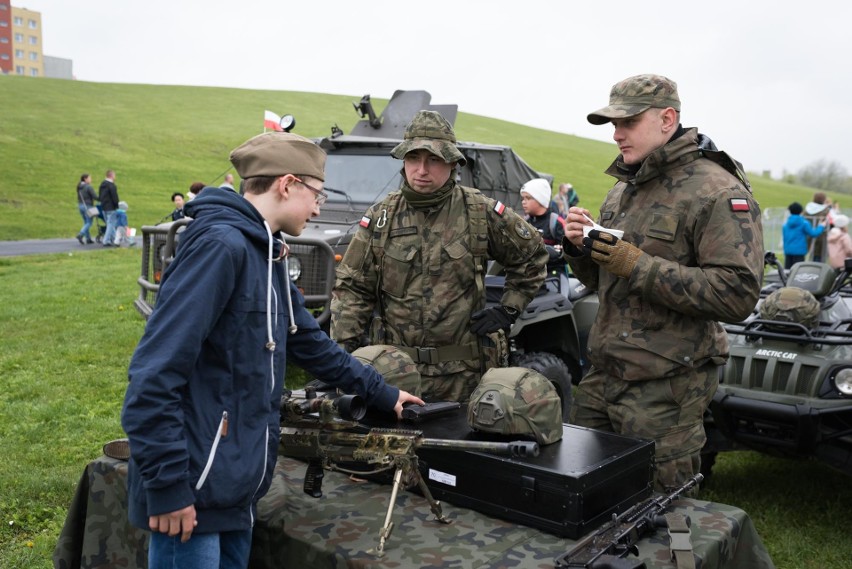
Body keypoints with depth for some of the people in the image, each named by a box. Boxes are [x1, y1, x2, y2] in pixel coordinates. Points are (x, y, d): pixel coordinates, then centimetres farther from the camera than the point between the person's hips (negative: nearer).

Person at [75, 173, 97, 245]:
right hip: (88, 206, -8)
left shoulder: (79, 187, 9)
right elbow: (94, 197, -18)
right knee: (89, 223, -1)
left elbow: (79, 198, 14)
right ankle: (81, 235, -18)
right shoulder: (88, 187, -15)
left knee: (86, 222, 13)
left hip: (80, 206, 8)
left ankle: (88, 239, 13)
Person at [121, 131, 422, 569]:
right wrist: (166, 485, -22)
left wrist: (381, 393, 24)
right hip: (194, 489, -9)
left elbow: (311, 343, 20)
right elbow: (155, 374, -24)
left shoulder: (265, 254, 11)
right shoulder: (220, 243, -19)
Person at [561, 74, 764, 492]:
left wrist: (637, 265, -24)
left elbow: (737, 295, -23)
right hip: (603, 375, 8)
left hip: (665, 388, -7)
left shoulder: (718, 193, -12)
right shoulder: (624, 187, 13)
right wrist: (580, 247, -3)